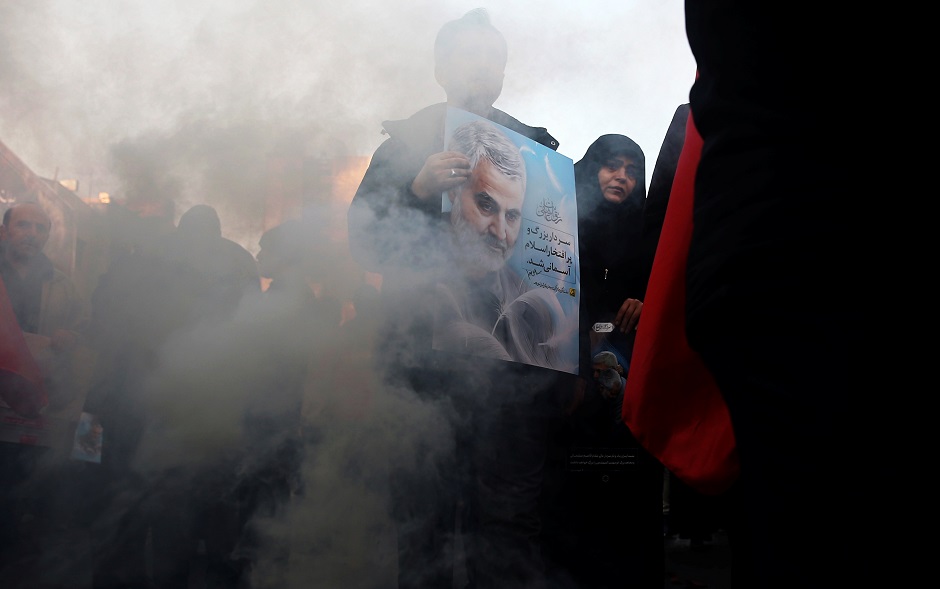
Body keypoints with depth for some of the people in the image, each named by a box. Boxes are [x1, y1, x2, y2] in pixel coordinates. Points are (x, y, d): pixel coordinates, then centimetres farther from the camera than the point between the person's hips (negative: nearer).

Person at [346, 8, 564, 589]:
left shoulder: (536, 145, 19)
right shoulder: (406, 141, 13)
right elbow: (365, 243, 2)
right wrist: (419, 190, -15)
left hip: (516, 360, 2)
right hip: (427, 359, -1)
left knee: (509, 519, -1)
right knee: (425, 514, -3)